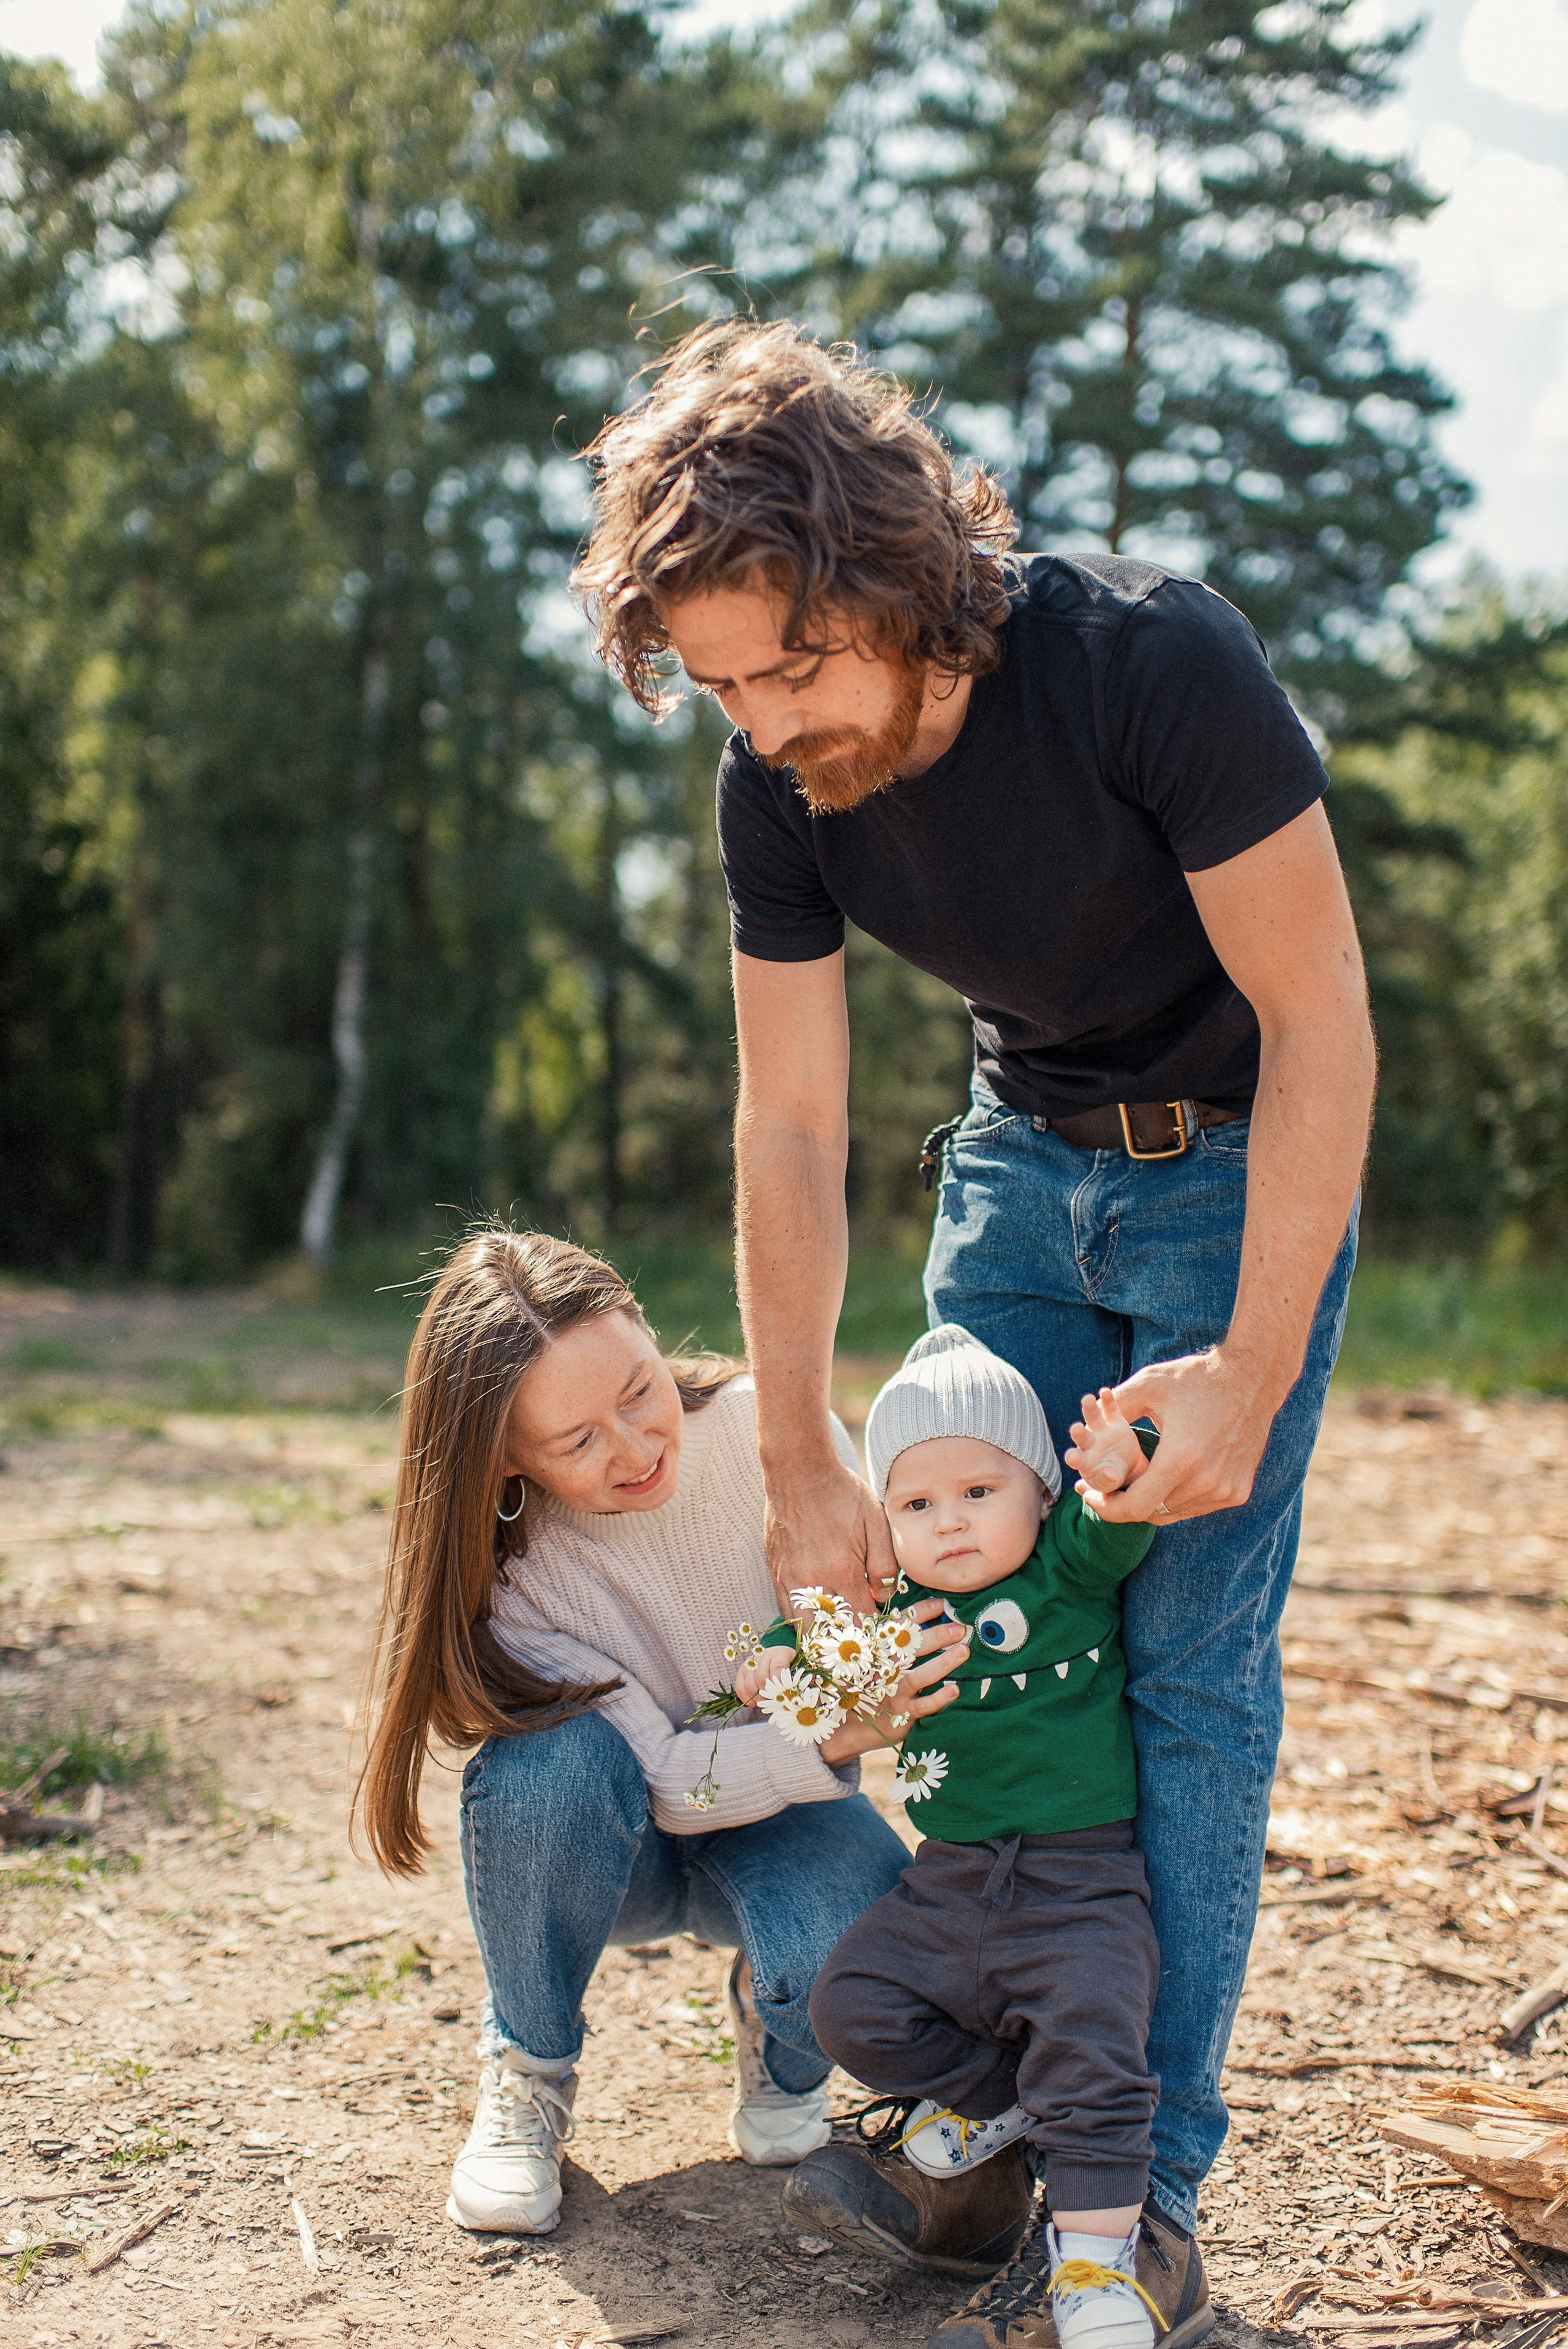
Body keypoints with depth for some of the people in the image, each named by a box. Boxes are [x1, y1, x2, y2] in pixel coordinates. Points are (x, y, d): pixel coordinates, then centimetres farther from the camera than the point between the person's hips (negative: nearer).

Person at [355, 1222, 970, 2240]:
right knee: (548, 1761, -35)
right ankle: (529, 2074, -7)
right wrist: (836, 1734, -45)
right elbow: (667, 1784, -28)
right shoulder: (512, 1563, -25)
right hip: (621, 1848, 0)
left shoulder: (773, 1430, -24)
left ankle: (778, 2042, 6)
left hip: (783, 1815, 0)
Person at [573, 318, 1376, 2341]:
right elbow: (790, 1126, -6)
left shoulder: (1152, 661, -30)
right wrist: (799, 1461, -6)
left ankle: (1143, 2181, 2)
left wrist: (1253, 1369, -25)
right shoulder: (776, 790, -14)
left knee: (1188, 1659, -8)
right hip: (1025, 1159, 5)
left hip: (1242, 1163, -5)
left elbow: (1319, 1021, -23)